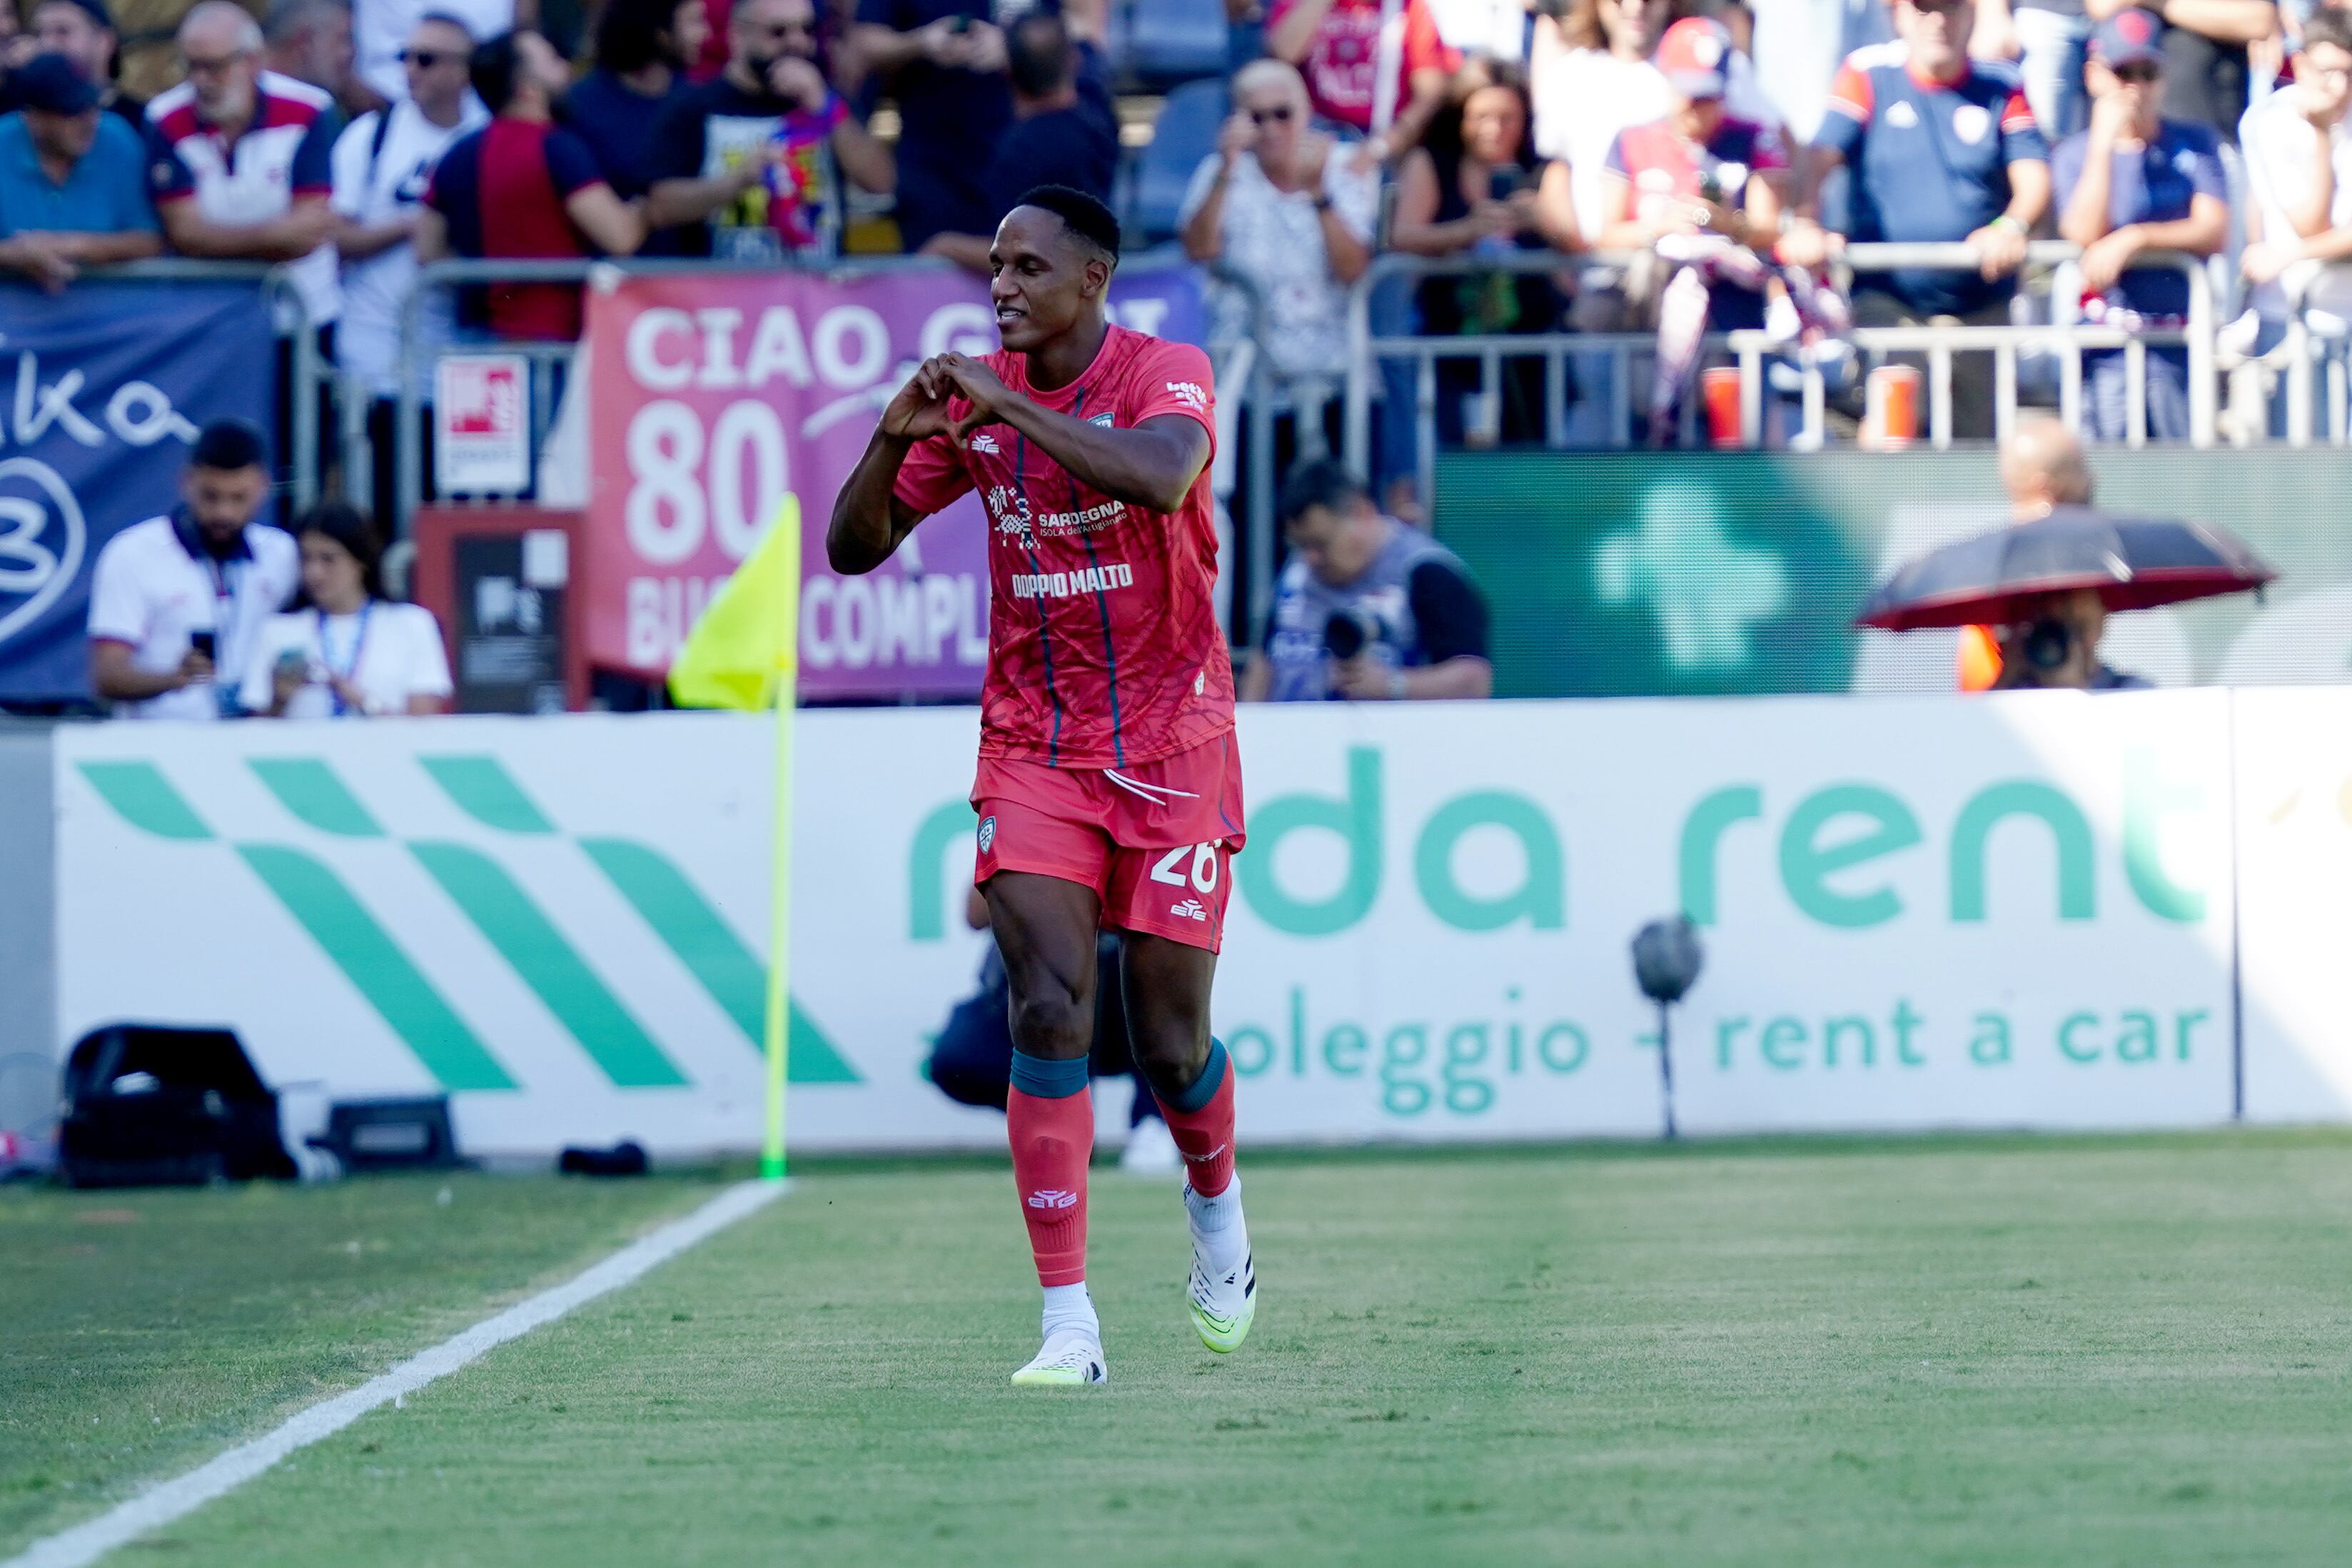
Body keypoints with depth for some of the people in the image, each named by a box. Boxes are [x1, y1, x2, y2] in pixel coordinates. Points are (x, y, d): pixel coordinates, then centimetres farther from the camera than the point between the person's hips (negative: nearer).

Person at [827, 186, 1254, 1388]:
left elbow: (1160, 478, -34)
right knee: (1048, 1010, -15)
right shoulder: (978, 397, 2)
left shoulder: (1168, 376, -10)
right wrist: (894, 439, -15)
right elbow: (853, 547, 4)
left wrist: (1008, 403, -31)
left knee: (1170, 1043, 2)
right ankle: (1068, 1322, -15)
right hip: (1033, 748, 2)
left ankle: (1215, 1199, 37)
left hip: (1171, 746, -2)